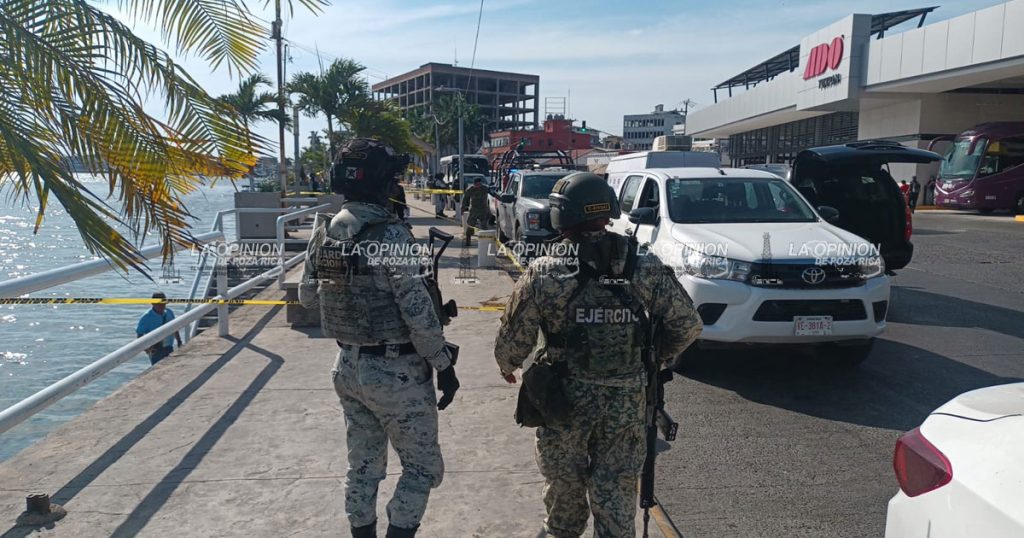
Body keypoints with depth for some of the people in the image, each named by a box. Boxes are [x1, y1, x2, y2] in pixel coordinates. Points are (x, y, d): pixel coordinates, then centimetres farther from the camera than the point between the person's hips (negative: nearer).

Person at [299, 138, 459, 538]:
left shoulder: (323, 233, 1)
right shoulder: (391, 236, -21)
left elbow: (307, 297, 11)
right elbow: (418, 312, -22)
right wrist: (444, 365, -12)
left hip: (348, 367, 7)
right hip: (395, 372, -7)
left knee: (363, 465, 20)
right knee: (423, 466, 10)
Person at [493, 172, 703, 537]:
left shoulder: (543, 274, -15)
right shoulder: (646, 269, -8)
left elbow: (513, 340, -10)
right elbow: (688, 325, -3)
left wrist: (507, 366, 13)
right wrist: (658, 355, 15)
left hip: (566, 399, -1)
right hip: (627, 401, 1)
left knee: (564, 484, 22)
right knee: (617, 493, 14)